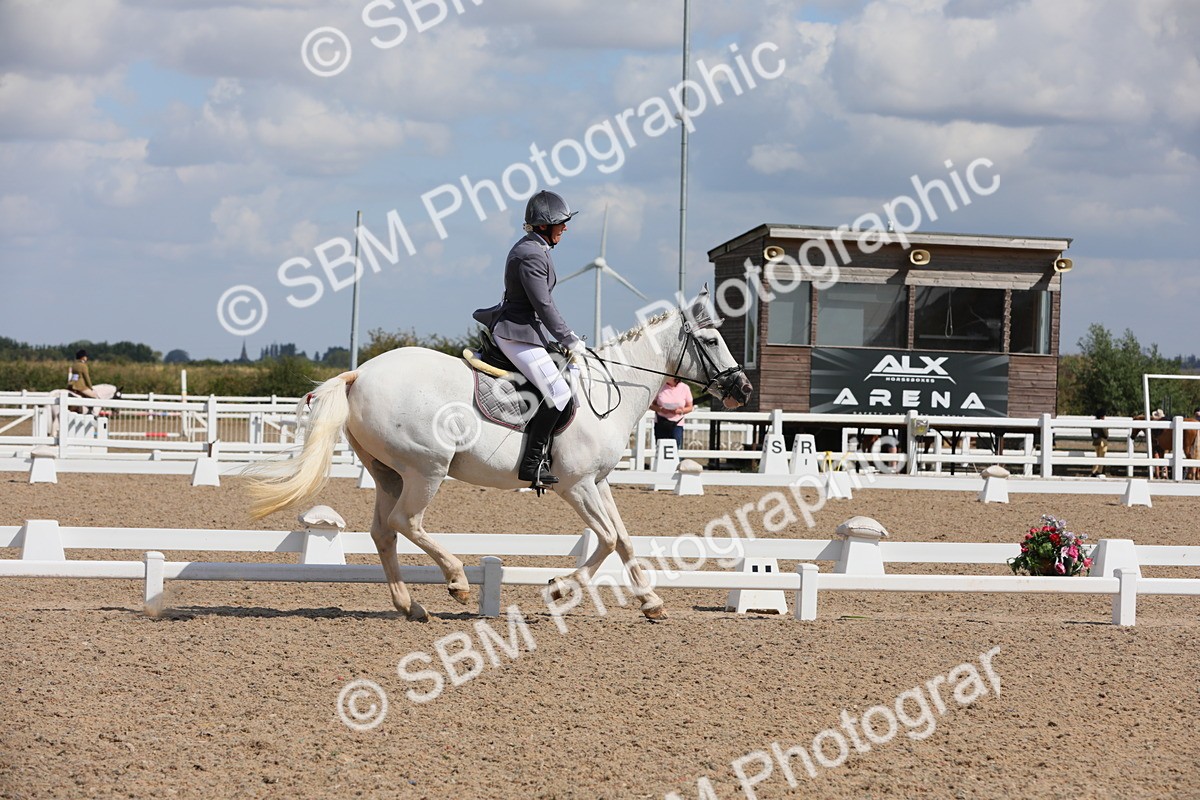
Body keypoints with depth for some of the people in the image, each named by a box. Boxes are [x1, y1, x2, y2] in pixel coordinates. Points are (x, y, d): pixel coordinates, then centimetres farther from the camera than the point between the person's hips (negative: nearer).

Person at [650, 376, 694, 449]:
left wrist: (681, 411, -15)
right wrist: (660, 409, -17)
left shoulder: (685, 388, 0)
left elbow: (690, 408, 6)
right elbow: (651, 405, 4)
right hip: (660, 424, 1)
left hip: (676, 425, -1)